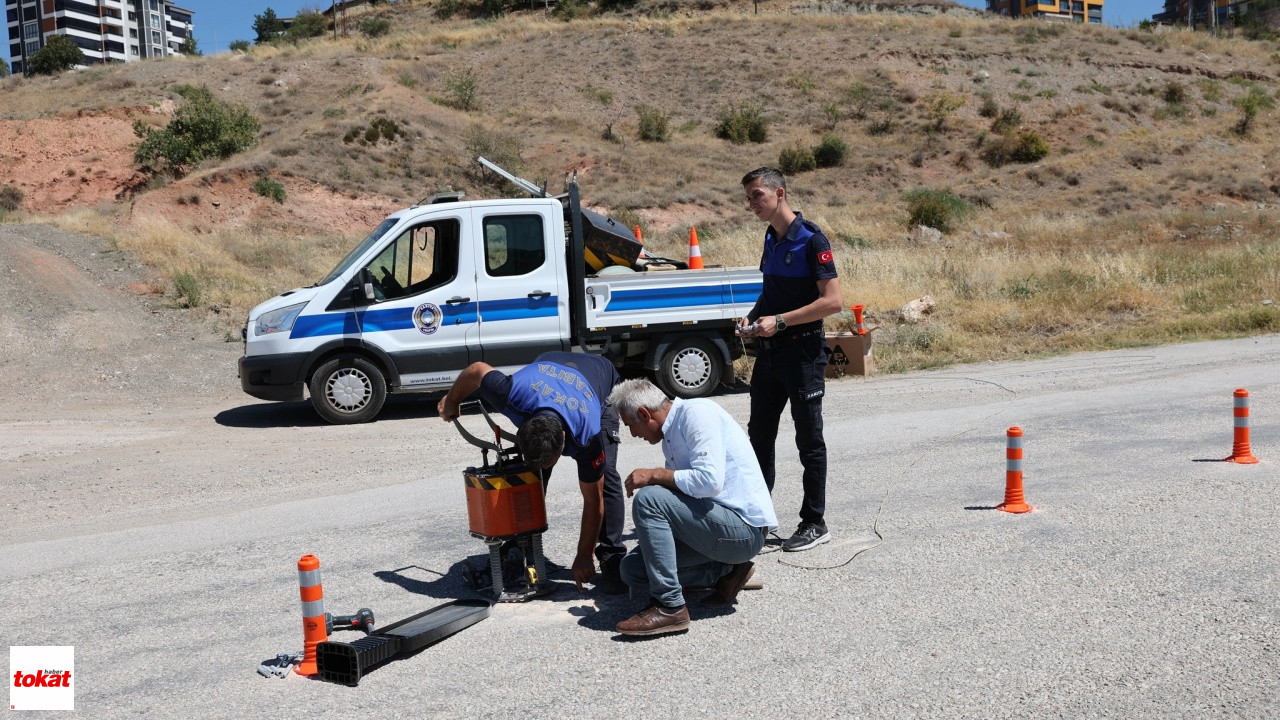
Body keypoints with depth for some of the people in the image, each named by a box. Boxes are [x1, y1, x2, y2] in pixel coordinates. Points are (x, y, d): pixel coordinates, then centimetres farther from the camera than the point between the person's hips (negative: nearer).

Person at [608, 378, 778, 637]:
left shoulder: (696, 412, -12)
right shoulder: (671, 435, 16)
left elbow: (709, 481, -26)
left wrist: (654, 474, -15)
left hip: (743, 527, -10)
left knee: (648, 498, -24)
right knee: (633, 568, 3)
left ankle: (669, 607, -18)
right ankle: (727, 571, 7)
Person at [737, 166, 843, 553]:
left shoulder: (811, 239, -14)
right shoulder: (771, 238, 12)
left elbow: (832, 301, -18)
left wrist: (779, 321, -21)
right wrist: (752, 317, 5)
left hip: (803, 353, -8)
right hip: (769, 351, 8)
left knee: (809, 440, 2)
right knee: (759, 434, 13)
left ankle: (814, 524, 13)